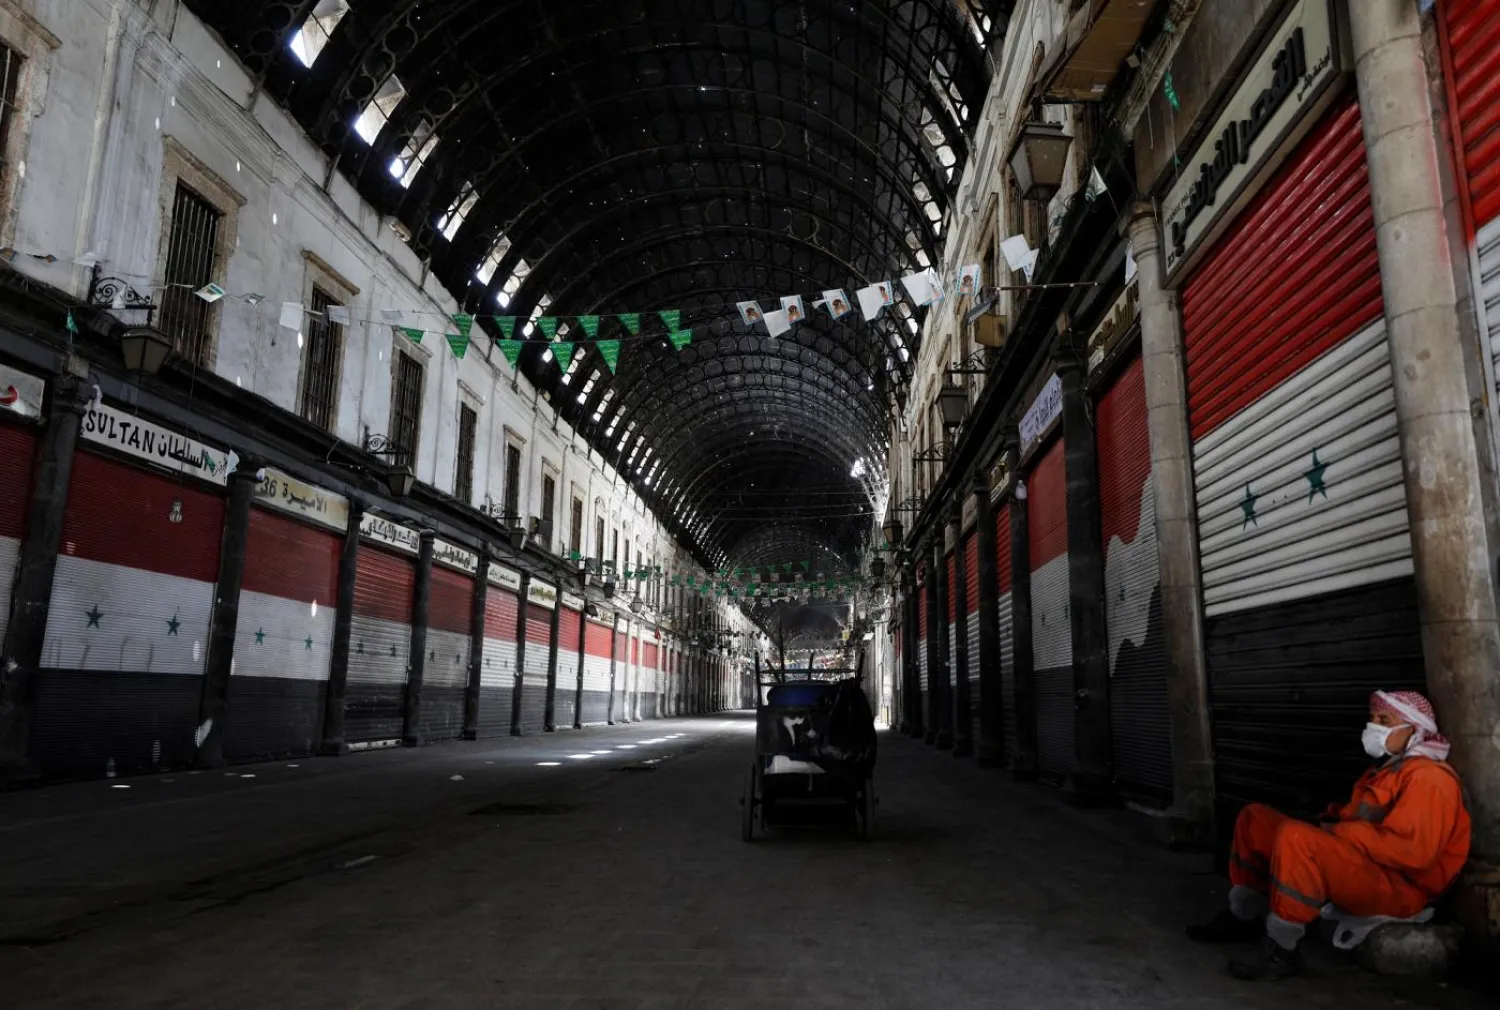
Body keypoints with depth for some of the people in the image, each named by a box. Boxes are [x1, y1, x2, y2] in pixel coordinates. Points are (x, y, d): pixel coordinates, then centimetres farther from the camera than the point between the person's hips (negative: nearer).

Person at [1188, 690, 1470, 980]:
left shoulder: (1429, 777, -14)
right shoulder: (1390, 768, 19)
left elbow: (1412, 850, -26)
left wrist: (1339, 832, -20)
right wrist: (1332, 821, 3)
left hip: (1398, 886, -10)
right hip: (1359, 866, 11)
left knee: (1295, 837, -36)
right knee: (1254, 818, 10)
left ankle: (1280, 951, -26)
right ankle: (1241, 918, 11)